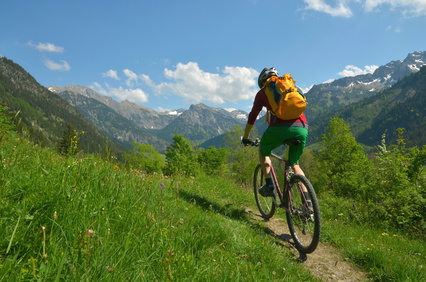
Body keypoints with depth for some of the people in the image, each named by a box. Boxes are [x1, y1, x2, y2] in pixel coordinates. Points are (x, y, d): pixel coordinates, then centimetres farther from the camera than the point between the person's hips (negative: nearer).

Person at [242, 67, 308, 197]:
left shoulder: (263, 92, 18)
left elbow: (252, 116, 20)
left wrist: (245, 138, 32)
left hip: (280, 127, -4)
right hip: (302, 128, 4)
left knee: (263, 150, 27)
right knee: (294, 164, 22)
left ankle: (269, 185, 14)